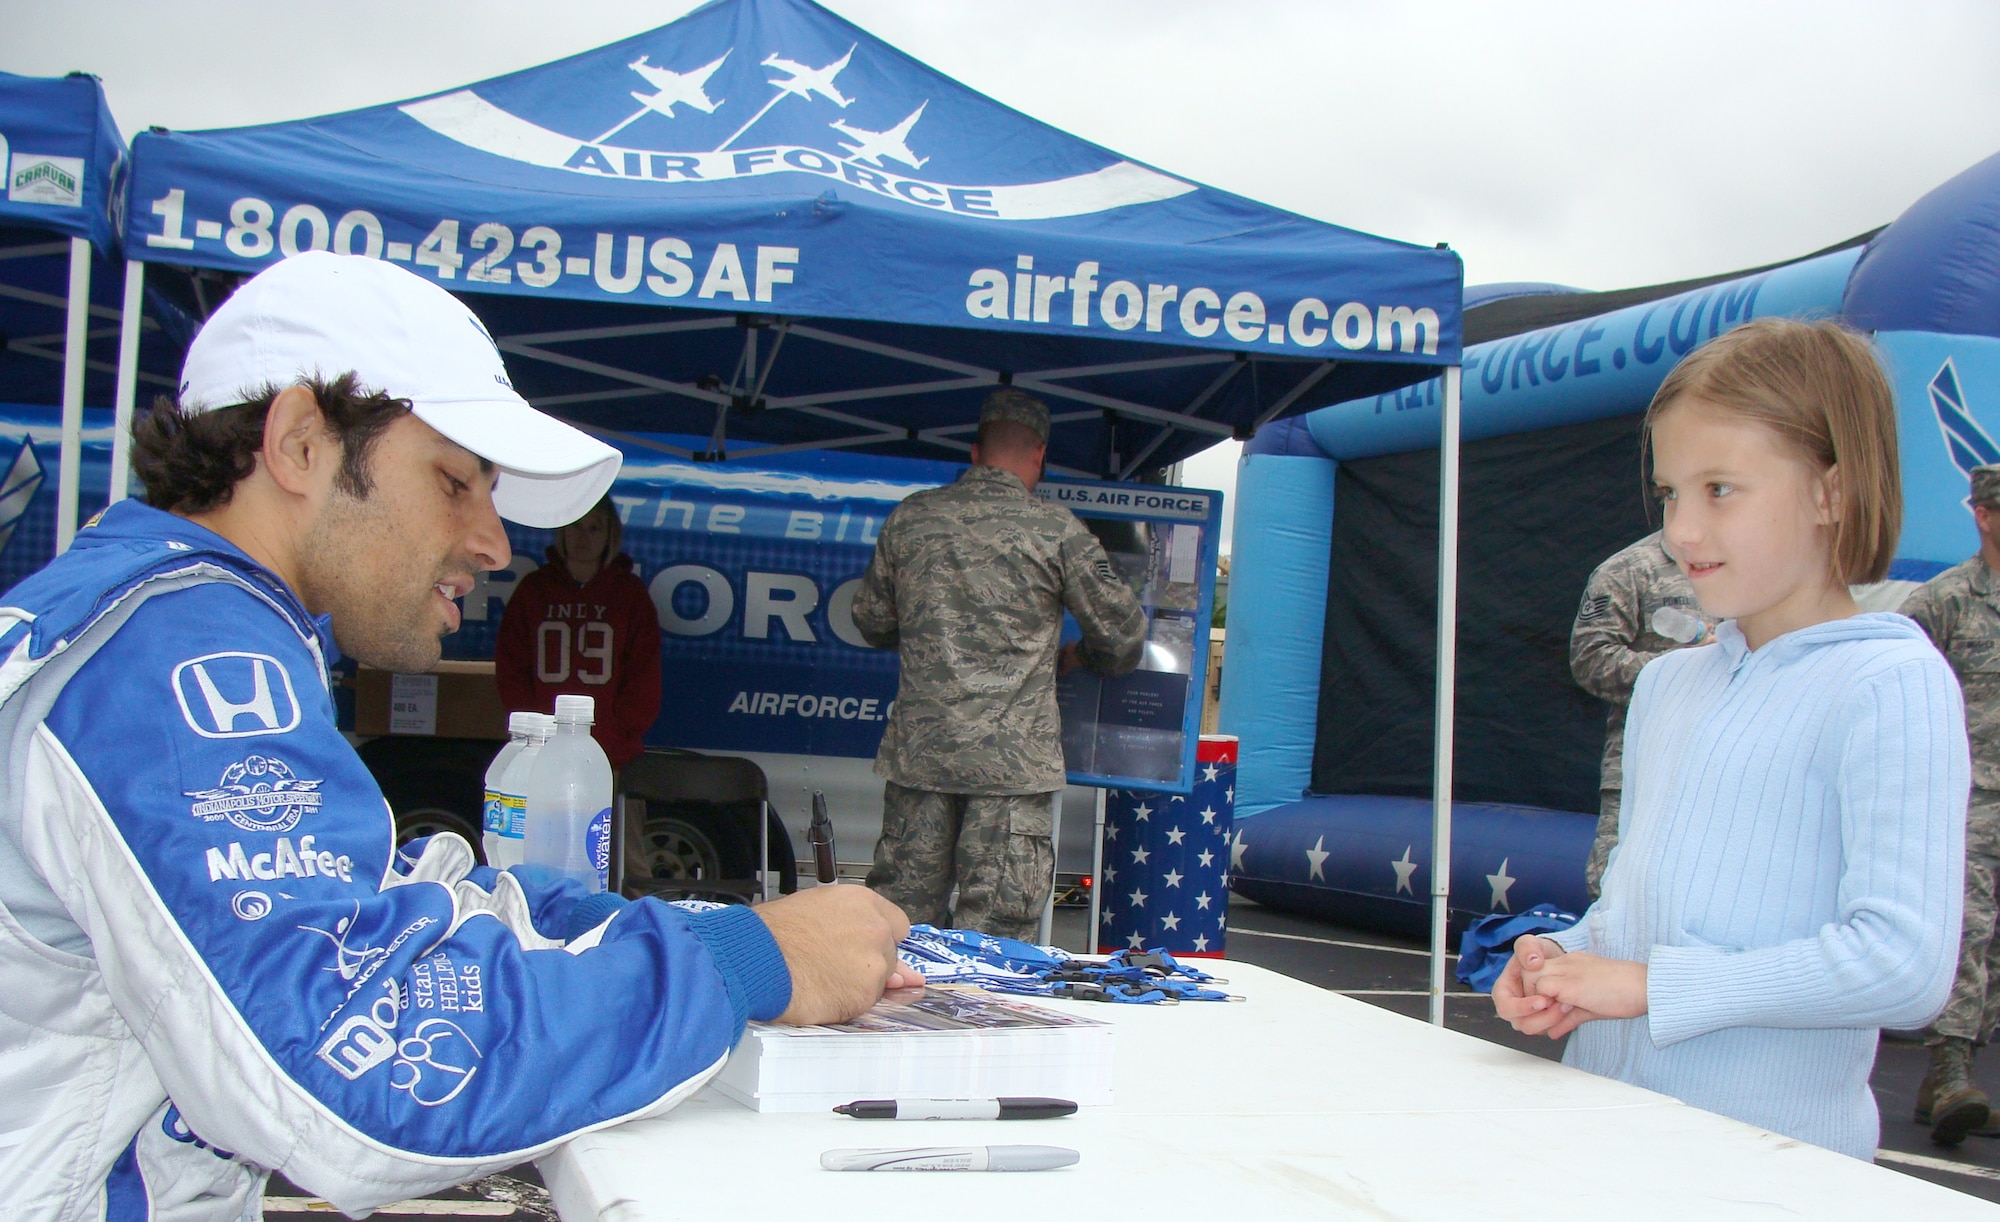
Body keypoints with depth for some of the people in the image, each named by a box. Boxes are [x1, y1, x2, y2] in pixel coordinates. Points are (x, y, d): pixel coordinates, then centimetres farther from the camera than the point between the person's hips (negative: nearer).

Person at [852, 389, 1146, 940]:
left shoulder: (910, 518, 8)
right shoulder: (1057, 529, -3)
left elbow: (871, 621, 19)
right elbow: (1122, 633, 2)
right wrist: (1075, 656, 23)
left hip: (919, 749, 4)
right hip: (1014, 758, -4)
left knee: (903, 912, 9)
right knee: (995, 923, 0)